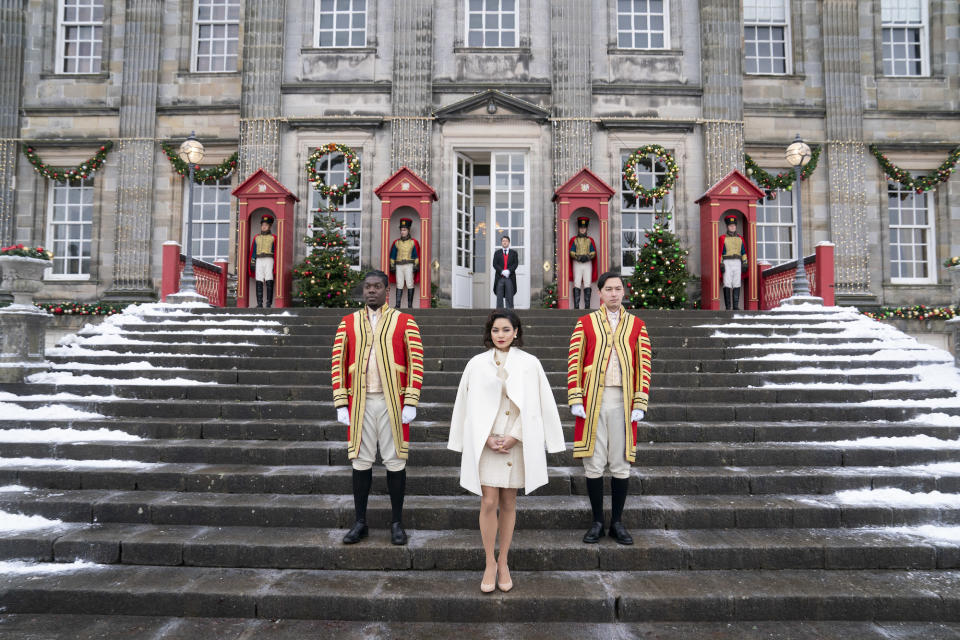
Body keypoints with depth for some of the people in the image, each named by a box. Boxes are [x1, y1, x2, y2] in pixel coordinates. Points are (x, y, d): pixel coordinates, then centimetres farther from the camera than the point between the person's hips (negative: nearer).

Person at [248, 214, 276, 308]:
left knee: (269, 281, -11)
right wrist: (252, 263, 5)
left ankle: (269, 303, -9)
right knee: (259, 281, -3)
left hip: (269, 260, -2)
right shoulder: (256, 237, 17)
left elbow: (276, 252, 5)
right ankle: (259, 303, -2)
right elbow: (253, 251, 16)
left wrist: (275, 264, -4)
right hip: (259, 260, 3)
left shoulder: (273, 238, 9)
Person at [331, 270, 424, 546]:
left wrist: (411, 404, -9)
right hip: (360, 402, 2)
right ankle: (360, 522, 20)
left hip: (392, 402, -2)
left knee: (395, 461, 4)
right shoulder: (348, 322, 8)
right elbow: (338, 363, 5)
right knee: (361, 461, 7)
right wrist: (341, 405, -1)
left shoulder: (404, 322, 2)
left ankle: (397, 523, 17)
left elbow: (416, 363, -2)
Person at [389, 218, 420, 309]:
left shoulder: (413, 242, 4)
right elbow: (392, 256, 12)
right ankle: (397, 305, 1)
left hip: (409, 266, -2)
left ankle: (410, 305, -1)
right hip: (398, 266, 2)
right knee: (399, 285, 1)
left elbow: (416, 256, 3)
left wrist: (416, 266, -5)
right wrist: (392, 266, 5)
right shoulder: (396, 242, 10)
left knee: (410, 285, -5)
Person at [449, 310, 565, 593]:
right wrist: (487, 438, -7)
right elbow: (470, 405, 2)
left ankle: (503, 562, 23)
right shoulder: (477, 363, 1)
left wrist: (514, 437, -10)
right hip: (485, 443, 0)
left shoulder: (529, 364, 1)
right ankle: (490, 563, 13)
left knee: (508, 503, 9)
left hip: (517, 442, 0)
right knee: (489, 502, -3)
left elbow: (534, 406, -1)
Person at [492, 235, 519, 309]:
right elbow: (495, 264, 3)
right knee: (499, 297, -1)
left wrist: (508, 271, -14)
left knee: (509, 297, -2)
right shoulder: (497, 253, 13)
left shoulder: (514, 253, 13)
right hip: (500, 277, 0)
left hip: (510, 277, 0)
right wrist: (502, 271, -13)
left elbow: (515, 264, 2)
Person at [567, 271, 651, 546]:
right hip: (592, 401, -1)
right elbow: (574, 362, 1)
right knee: (593, 463, 3)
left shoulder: (637, 325, 8)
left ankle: (617, 522, 19)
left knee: (621, 465, 5)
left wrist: (640, 404, -2)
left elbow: (644, 366, 5)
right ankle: (597, 522, 17)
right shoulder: (585, 323, 5)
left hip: (623, 402, 1)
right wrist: (575, 400, -6)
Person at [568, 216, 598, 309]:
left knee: (588, 284, -6)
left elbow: (594, 252, 7)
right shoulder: (573, 240, 11)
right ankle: (576, 306, -9)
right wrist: (578, 257, -14)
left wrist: (588, 257, -13)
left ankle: (587, 306, -6)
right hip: (577, 263, -1)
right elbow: (571, 252, 2)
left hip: (588, 263, 1)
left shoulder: (590, 240, 14)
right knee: (577, 284, -8)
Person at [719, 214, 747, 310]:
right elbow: (720, 252, -2)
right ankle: (728, 307, -8)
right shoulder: (723, 238, 3)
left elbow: (744, 252, 15)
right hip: (727, 263, -3)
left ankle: (736, 306, 1)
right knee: (727, 285, -9)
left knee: (737, 285, 0)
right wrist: (721, 264, -10)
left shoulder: (740, 238, 15)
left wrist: (745, 263, 6)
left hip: (737, 263, 3)